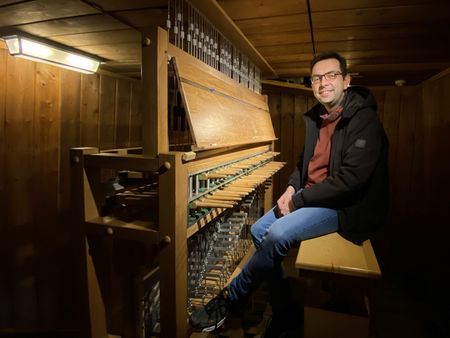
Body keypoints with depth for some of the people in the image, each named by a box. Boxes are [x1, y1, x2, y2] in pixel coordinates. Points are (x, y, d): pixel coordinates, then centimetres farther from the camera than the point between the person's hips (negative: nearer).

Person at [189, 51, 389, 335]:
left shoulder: (364, 120, -16)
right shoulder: (316, 117, 9)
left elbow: (349, 180, -25)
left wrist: (299, 199, -19)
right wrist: (292, 188, 0)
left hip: (345, 205, -8)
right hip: (310, 196, 9)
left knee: (278, 235, -27)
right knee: (259, 231, -3)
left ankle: (229, 300, -4)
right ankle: (282, 314, 8)